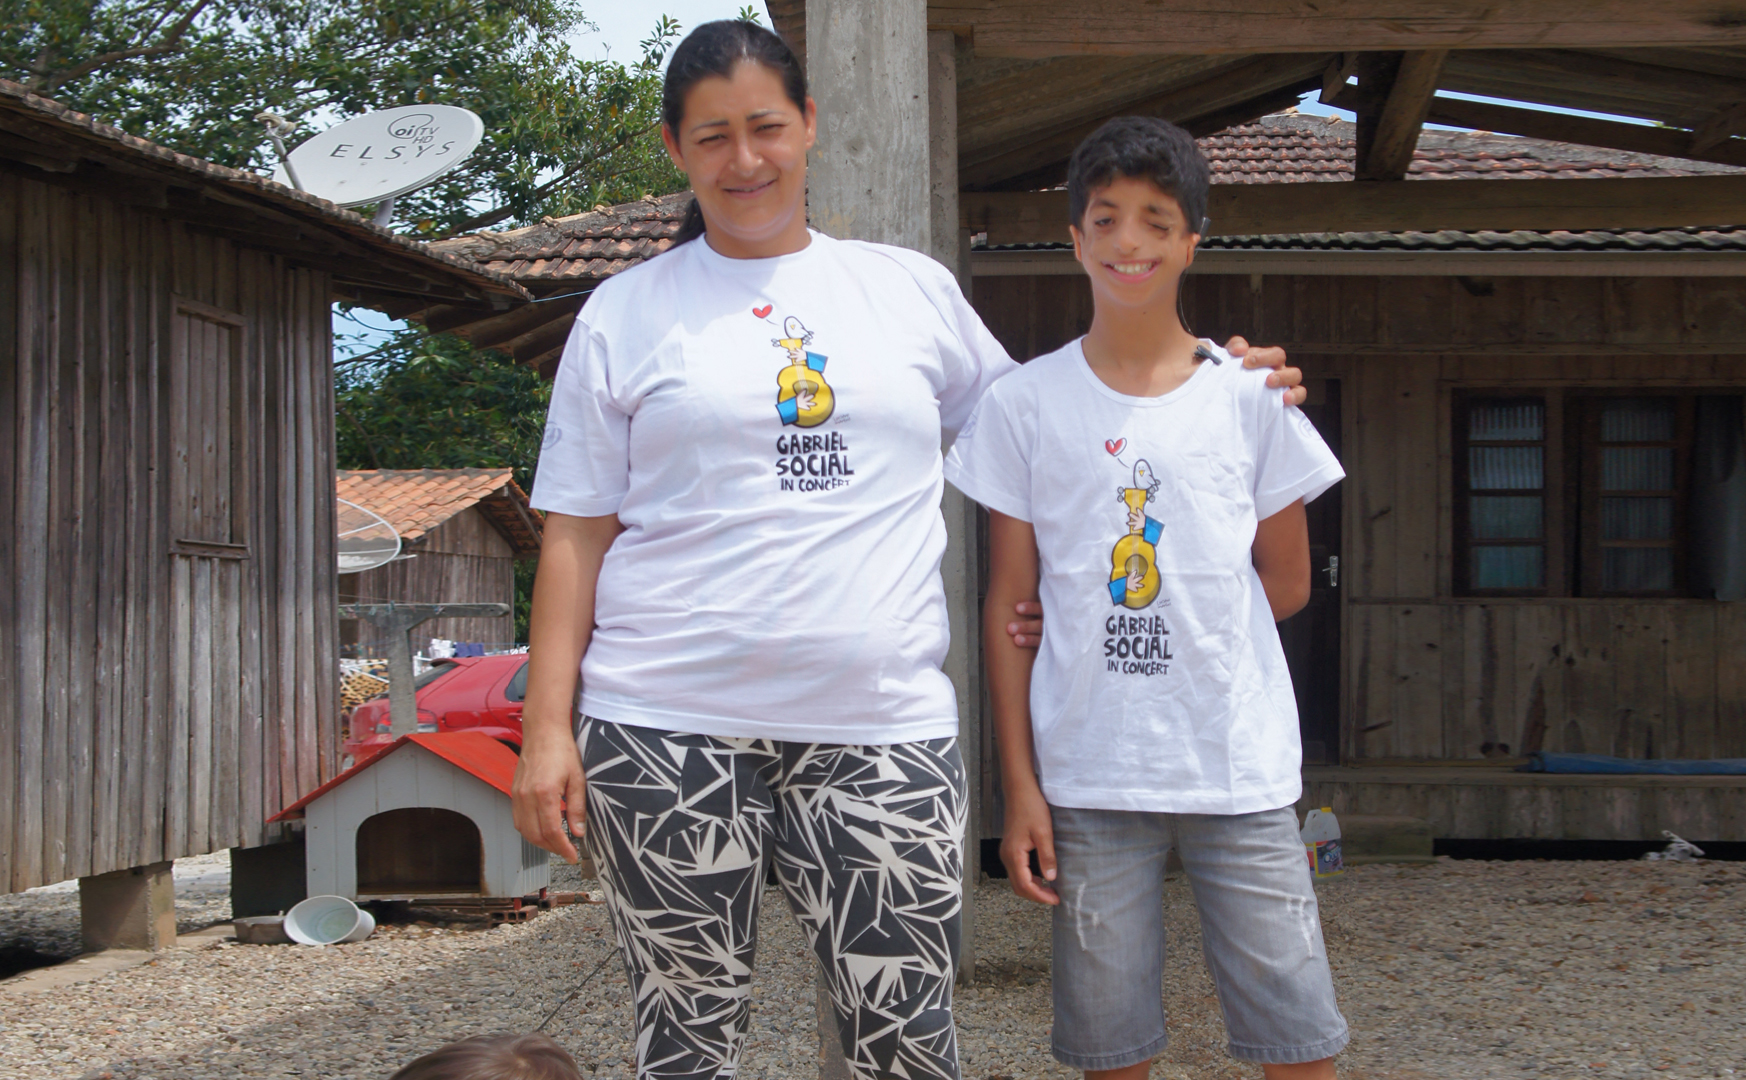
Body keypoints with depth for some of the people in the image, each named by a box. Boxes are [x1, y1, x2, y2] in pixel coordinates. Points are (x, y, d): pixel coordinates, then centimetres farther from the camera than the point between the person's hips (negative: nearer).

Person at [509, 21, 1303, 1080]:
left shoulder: (913, 288, 13)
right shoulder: (627, 312, 8)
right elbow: (577, 533, 6)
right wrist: (547, 726, -2)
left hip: (881, 725, 1)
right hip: (668, 726, -1)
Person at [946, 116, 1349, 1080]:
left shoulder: (1250, 396, 4)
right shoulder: (1025, 404, 3)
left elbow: (1287, 585, 11)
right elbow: (1010, 606, 2)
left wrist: (1184, 633, 4)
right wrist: (1018, 785, -2)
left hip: (1242, 771, 0)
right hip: (1087, 780, 0)